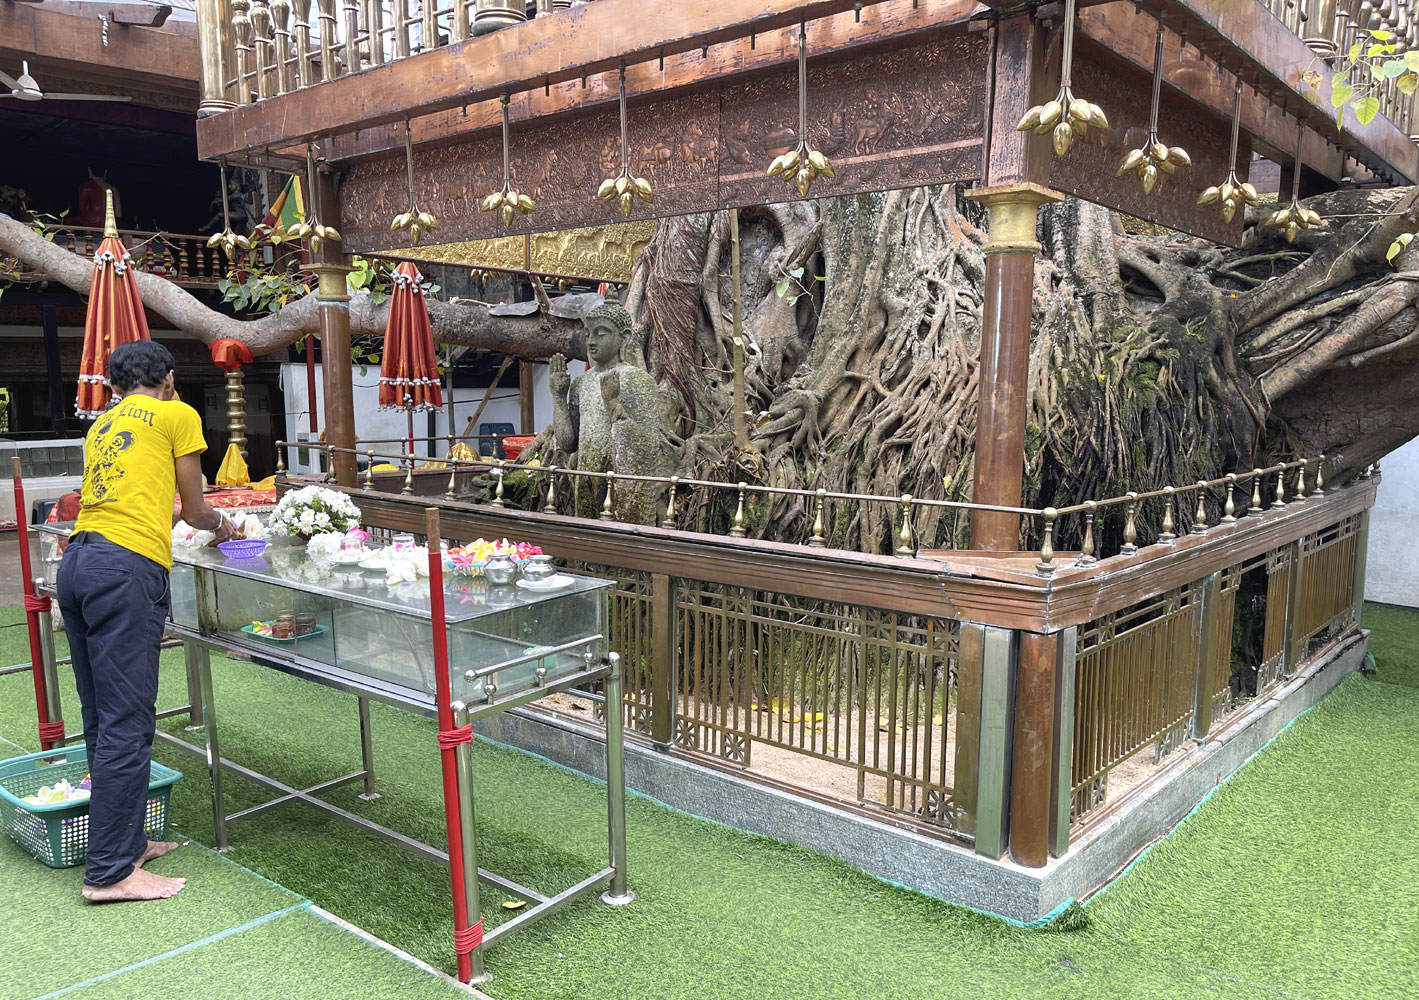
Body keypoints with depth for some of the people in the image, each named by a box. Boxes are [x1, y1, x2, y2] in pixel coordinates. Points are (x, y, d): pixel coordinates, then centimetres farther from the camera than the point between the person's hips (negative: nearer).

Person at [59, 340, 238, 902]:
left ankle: (123, 841, 24)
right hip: (127, 570, -8)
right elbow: (194, 509, 11)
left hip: (77, 563, 8)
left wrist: (166, 516, 39)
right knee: (127, 724, -5)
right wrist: (221, 524, 31)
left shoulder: (102, 425, 26)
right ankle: (110, 872, -1)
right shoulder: (177, 415, 7)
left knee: (103, 720, 13)